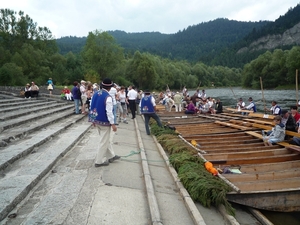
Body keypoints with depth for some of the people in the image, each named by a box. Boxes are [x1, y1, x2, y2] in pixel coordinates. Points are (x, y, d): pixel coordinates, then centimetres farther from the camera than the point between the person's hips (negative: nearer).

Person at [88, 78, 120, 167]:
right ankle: (99, 161, 14)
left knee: (107, 139, 22)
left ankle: (111, 156, 34)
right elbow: (109, 112, -23)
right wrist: (113, 124, -17)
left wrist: (94, 119, 18)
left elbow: (92, 107, 9)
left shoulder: (96, 94, 3)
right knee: (104, 142, 5)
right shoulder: (108, 97, -21)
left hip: (97, 120, 8)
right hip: (104, 122, -8)